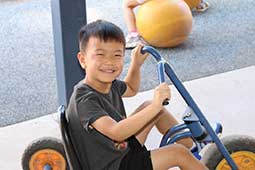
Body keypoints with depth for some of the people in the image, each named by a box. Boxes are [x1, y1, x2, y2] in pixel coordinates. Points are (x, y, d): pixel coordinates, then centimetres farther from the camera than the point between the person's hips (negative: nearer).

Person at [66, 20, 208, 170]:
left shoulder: (109, 84, -2)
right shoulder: (84, 98, -29)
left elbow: (131, 89, 23)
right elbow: (115, 132, -42)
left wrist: (136, 64, 7)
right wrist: (155, 106, -47)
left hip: (123, 148, 9)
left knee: (149, 106, 11)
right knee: (179, 153, -13)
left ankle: (191, 144, 23)